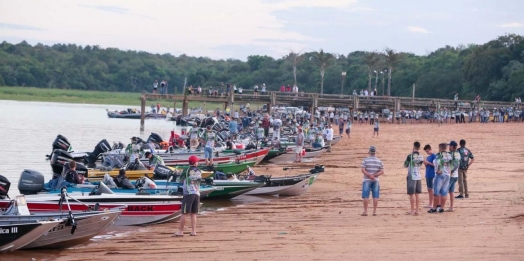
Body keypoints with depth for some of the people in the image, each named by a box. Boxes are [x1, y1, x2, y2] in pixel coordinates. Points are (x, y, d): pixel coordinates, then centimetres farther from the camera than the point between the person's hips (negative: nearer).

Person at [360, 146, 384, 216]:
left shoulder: (365, 160, -5)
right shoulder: (379, 161, 4)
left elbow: (362, 170, -15)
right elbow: (382, 171, -2)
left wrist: (369, 175, -13)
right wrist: (374, 176, -9)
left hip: (367, 180, -2)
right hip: (376, 181, 2)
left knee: (365, 196, -1)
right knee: (375, 196, 4)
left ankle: (365, 211, -5)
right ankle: (374, 211, 1)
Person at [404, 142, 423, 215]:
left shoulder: (410, 156, -13)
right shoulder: (421, 157, 3)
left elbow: (405, 165, -2)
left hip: (411, 177, -5)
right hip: (418, 177, 5)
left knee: (411, 194, -1)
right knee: (417, 194, 10)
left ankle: (412, 210, -1)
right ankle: (417, 210, 12)